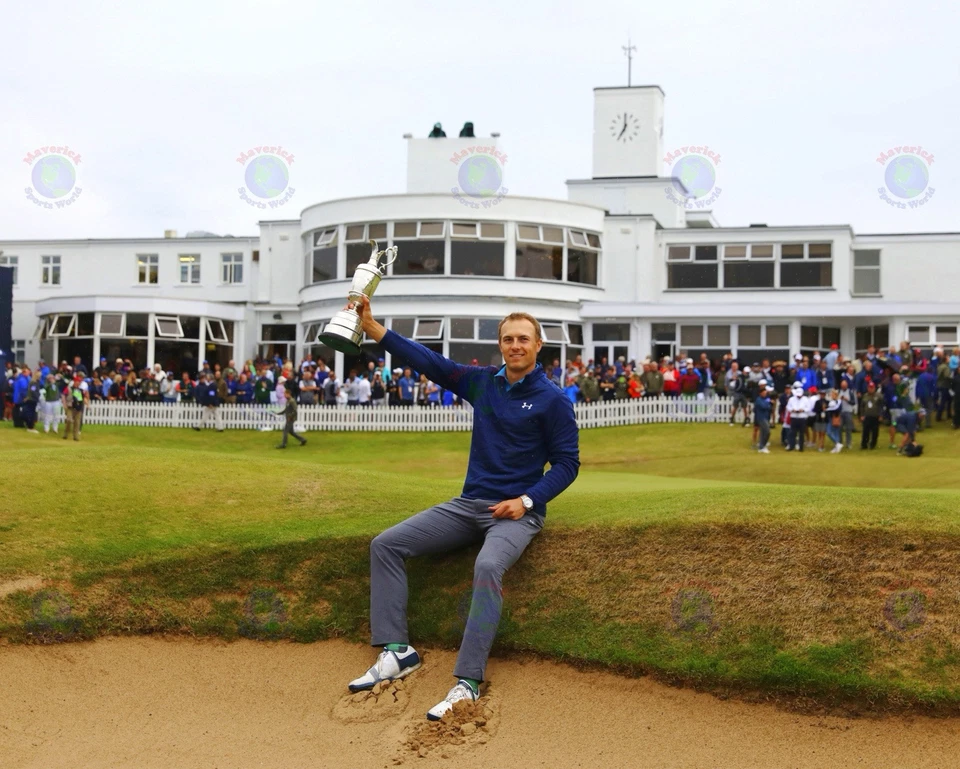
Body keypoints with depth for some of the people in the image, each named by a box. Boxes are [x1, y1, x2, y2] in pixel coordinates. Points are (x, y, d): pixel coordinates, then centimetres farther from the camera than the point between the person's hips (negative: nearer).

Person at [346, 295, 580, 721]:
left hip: (517, 510, -6)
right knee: (386, 544, -6)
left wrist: (527, 500, -17)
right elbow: (430, 362, 6)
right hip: (468, 503, 6)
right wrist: (371, 327, 0)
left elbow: (566, 463, -3)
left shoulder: (552, 399, -5)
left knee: (488, 566, -37)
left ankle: (468, 682, -35)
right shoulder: (482, 381, 8)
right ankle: (396, 651, -9)